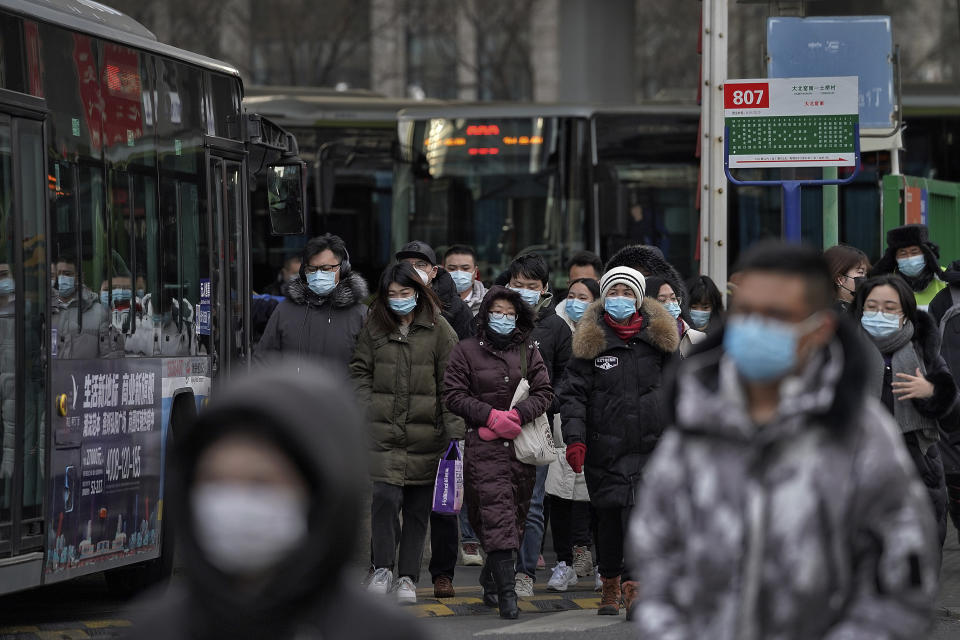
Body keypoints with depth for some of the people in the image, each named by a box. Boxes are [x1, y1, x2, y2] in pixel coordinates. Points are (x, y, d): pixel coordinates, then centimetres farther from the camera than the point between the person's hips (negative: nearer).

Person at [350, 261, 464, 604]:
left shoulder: (438, 330, 2)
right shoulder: (374, 328, 7)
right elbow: (360, 370, 14)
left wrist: (454, 431, -6)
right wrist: (367, 408, 0)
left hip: (425, 433, 0)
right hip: (383, 431, 0)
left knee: (418, 508, 5)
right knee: (386, 498, -13)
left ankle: (408, 578, 14)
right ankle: (383, 569, 1)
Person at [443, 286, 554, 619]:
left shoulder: (528, 351, 12)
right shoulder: (466, 351, 5)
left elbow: (544, 392, 5)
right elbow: (454, 395, 0)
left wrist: (516, 415, -12)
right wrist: (492, 416, -12)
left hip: (522, 443, 4)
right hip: (483, 445, -3)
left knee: (515, 516, 7)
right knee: (497, 515, -14)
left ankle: (491, 576, 29)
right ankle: (506, 592, -19)